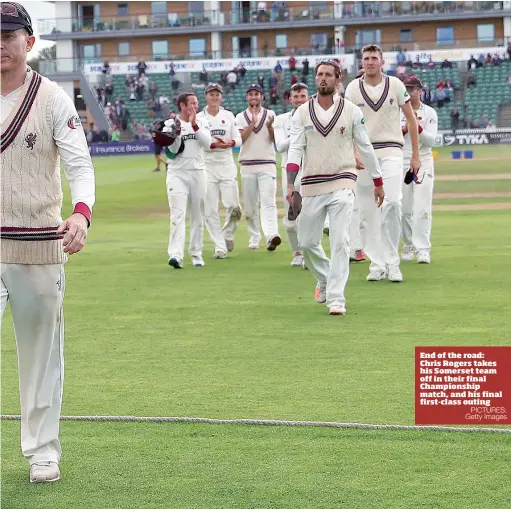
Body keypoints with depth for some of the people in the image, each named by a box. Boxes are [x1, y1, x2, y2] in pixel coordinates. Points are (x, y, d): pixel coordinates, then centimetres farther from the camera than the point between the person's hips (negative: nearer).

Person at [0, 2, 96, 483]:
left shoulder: (53, 99, -1)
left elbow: (79, 165, -9)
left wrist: (81, 212, -28)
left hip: (40, 247, -2)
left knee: (41, 353, 8)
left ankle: (42, 451, 21)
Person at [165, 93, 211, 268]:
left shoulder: (202, 123, 9)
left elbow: (207, 143, -9)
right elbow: (172, 150, -6)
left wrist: (194, 125, -16)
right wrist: (177, 132, -18)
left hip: (197, 173, 3)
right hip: (177, 174, -3)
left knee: (198, 216, 9)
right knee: (178, 214, -14)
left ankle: (196, 254, 19)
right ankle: (176, 255, -25)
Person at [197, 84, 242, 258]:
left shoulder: (228, 116, 11)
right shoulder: (198, 118, 4)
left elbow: (238, 138, 9)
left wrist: (230, 143, -13)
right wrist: (214, 145, -16)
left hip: (226, 164, 1)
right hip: (207, 165, -1)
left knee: (233, 205, -8)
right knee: (210, 209, -4)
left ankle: (227, 234, 20)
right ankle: (220, 247, 3)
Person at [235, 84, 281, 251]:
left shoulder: (270, 114, 8)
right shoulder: (241, 117, 9)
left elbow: (275, 139, -1)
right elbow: (240, 139, -6)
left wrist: (269, 127, -21)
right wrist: (253, 123, -15)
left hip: (267, 164, -2)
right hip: (247, 165, 2)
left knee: (268, 201, -15)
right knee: (250, 204, 5)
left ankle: (271, 235, -30)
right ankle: (254, 238, 16)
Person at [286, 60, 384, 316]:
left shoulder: (351, 111, 2)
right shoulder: (302, 113, 5)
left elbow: (365, 147, 8)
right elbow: (295, 148, -2)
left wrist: (378, 182, 11)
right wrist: (290, 183, -15)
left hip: (342, 183, -2)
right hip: (311, 186, 2)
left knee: (340, 242, -13)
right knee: (307, 242, 8)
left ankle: (336, 299, -11)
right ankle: (325, 279, 36)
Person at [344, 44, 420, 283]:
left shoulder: (395, 85, 2)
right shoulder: (353, 88, 3)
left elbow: (411, 119, 8)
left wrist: (415, 154, 6)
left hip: (390, 151, -1)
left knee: (392, 202, -19)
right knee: (367, 211, 1)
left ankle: (392, 263, -10)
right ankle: (376, 265, 10)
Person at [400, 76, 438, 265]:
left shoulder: (429, 113, 2)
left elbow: (430, 140, -7)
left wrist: (417, 127, -22)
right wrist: (405, 128, -16)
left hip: (423, 162, -2)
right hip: (401, 162, 2)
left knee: (422, 208, -10)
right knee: (404, 208, 2)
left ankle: (422, 249, -12)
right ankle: (409, 246, 15)